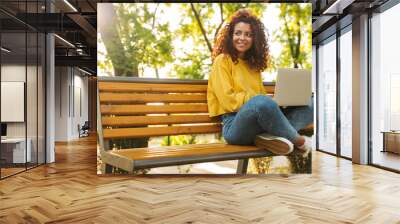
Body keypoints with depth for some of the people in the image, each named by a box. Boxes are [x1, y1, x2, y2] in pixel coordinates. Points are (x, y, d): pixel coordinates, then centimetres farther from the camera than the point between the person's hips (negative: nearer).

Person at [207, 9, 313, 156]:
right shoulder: (222, 61, 3)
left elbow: (261, 94, 18)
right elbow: (228, 100, -7)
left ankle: (270, 136, -27)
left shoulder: (253, 64, 23)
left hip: (259, 124, 7)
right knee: (262, 102, -37)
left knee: (309, 105, -4)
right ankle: (298, 141, -12)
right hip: (235, 125, -6)